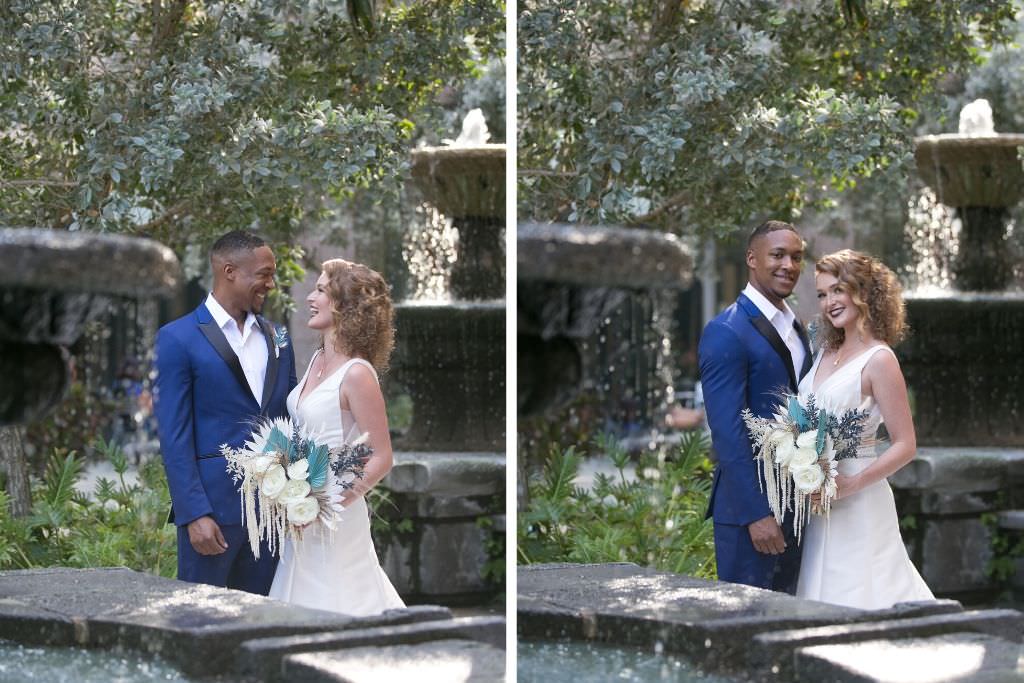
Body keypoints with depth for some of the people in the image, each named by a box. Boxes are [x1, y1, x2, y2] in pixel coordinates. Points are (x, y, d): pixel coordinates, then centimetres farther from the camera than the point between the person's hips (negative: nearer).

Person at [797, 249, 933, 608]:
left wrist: (852, 484, -22)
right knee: (826, 597, 8)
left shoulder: (878, 359, -11)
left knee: (857, 598, -5)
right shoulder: (827, 353, 11)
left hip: (856, 504, -7)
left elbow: (905, 445, -13)